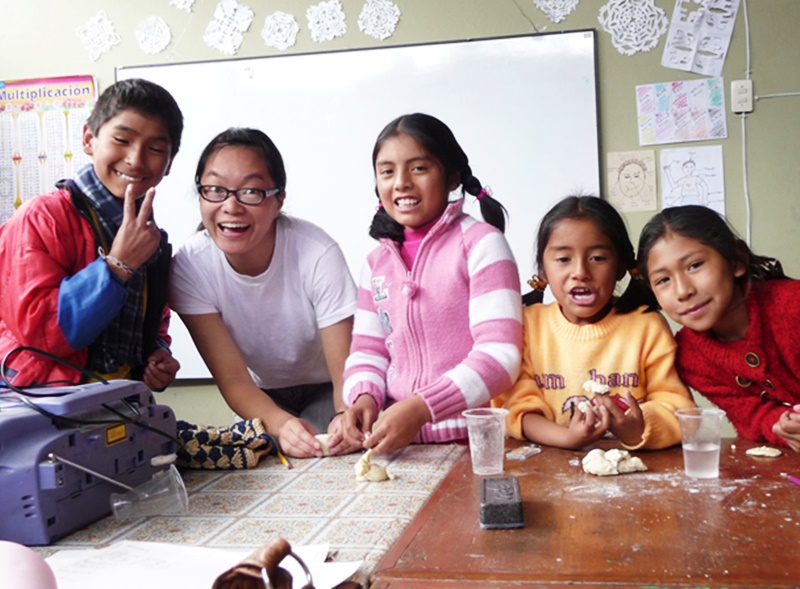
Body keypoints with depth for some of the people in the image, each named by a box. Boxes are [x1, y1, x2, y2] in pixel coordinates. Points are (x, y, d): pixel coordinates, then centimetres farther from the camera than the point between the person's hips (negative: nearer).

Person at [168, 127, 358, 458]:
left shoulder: (317, 254, -29)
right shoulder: (190, 266, -23)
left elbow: (345, 371, -24)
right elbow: (233, 379, -23)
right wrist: (280, 423, -44)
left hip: (325, 391, -2)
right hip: (263, 395, 3)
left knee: (323, 453, -28)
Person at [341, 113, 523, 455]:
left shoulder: (480, 243, -4)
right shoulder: (377, 262, 13)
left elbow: (500, 354, -13)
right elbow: (367, 351, 15)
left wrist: (421, 408, -22)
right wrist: (364, 397, -7)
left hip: (479, 439, -4)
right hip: (400, 440, 4)